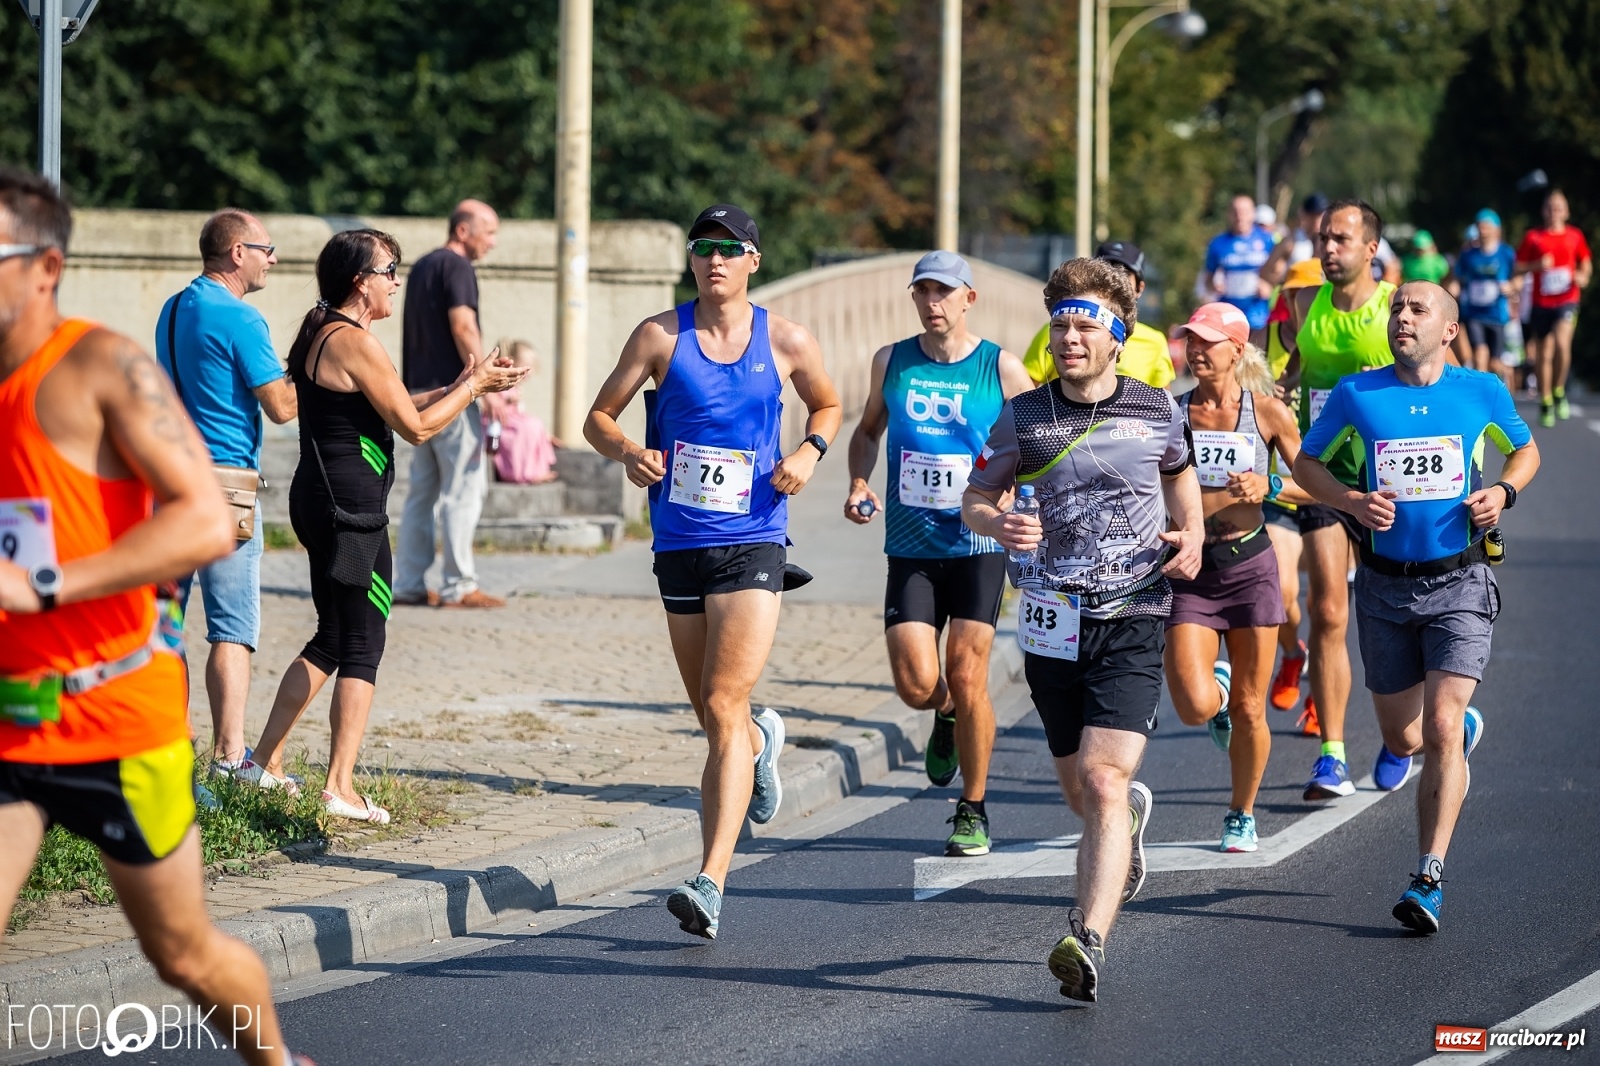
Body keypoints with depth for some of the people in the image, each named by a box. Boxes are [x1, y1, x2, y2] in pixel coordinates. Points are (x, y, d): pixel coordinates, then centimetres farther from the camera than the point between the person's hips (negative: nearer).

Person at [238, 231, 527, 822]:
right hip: (351, 507, -10)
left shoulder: (321, 333, 15)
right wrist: (473, 385, -2)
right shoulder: (356, 343, -16)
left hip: (320, 501, 10)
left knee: (332, 641, 19)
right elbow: (416, 426, -14)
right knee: (362, 648, -4)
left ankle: (265, 759, 22)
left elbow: (391, 410, 21)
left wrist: (462, 384, 16)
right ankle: (340, 788, -4)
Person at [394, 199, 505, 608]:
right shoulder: (456, 267, -10)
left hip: (420, 392, 9)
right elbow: (463, 328, -19)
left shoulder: (422, 267, 19)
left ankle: (409, 585, 9)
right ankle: (459, 586, -6)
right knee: (464, 490, -5)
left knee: (422, 490, 10)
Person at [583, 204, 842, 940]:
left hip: (752, 545, -3)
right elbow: (599, 416, 5)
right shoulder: (661, 336, 1)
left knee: (723, 709, -15)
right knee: (714, 718, 15)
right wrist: (627, 451, -16)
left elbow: (828, 405, 19)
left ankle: (711, 882, -21)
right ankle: (762, 741, 54)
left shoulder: (785, 342, 1)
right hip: (679, 545, 3)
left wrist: (810, 451, -2)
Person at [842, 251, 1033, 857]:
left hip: (978, 544, -2)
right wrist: (858, 483, 3)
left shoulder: (1002, 370, -2)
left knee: (967, 680, -6)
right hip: (910, 548, 2)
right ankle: (947, 716, 28)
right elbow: (868, 430, 21)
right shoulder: (891, 362, 6)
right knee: (916, 683, -10)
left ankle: (973, 812, 10)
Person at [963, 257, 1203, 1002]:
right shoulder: (1023, 417, 1)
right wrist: (998, 524, -15)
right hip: (1052, 621, 3)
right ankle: (1129, 815, 50)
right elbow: (974, 499, 8)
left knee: (1102, 781, -18)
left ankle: (1088, 942, -26)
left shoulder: (1157, 412, 1)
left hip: (1132, 617, -3)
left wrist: (1191, 534, 3)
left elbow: (1181, 469, 21)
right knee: (1079, 788, 14)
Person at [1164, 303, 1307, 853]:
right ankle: (1217, 683, 23)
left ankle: (1242, 814, 27)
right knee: (1195, 706, -15)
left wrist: (1267, 486, -12)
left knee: (1249, 710, 5)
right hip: (1190, 570, 1)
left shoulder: (1267, 412, -2)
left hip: (1250, 566, 0)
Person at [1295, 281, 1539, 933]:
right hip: (1386, 587, 2)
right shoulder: (1356, 395, -2)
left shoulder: (1483, 393, 0)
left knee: (1440, 731, -15)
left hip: (1459, 585, -2)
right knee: (1403, 740, 12)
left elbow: (1525, 450, 17)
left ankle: (1428, 880, -12)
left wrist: (1503, 492, -5)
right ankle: (1463, 728, 49)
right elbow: (1307, 463, 8)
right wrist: (1352, 501, -11)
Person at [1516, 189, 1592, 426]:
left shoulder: (1575, 235, 6)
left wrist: (1583, 276, -4)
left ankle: (1559, 391, -5)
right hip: (1542, 302, 1)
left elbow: (1586, 264, 17)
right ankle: (1545, 403, 22)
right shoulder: (1534, 237, 3)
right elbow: (1518, 267, 5)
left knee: (1562, 342, -25)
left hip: (1567, 300, -1)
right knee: (1544, 354, 7)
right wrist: (1538, 265, -13)